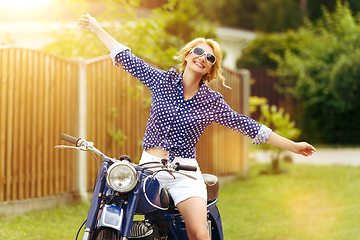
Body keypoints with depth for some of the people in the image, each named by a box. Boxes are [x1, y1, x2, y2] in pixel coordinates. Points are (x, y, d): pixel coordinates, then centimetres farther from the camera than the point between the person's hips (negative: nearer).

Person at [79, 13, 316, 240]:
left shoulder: (212, 101, 3)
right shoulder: (162, 80, 6)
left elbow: (248, 126, 6)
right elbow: (127, 58, 12)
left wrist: (293, 146, 5)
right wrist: (97, 28, 15)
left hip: (185, 172, -1)